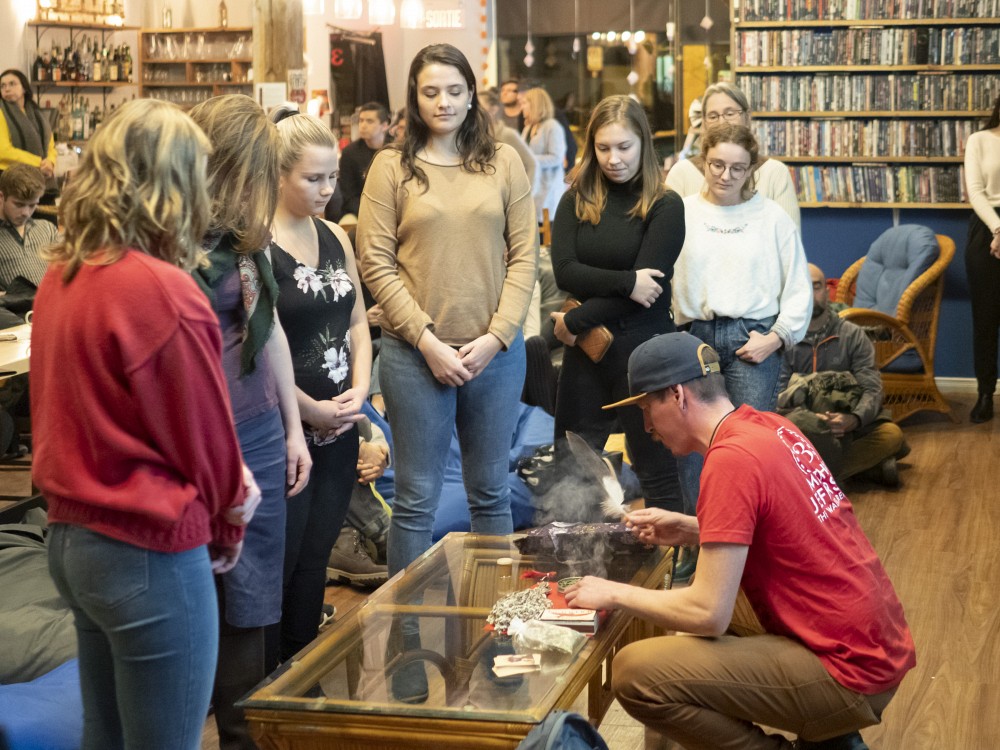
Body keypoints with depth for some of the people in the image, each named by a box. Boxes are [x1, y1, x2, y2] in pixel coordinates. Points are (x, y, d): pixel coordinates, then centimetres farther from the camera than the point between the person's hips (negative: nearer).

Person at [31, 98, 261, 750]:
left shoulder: (62, 276, 3)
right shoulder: (163, 292, -22)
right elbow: (205, 434, -13)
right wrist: (229, 526, 5)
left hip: (70, 536, 8)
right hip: (148, 552, -8)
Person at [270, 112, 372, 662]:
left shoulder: (336, 238, 11)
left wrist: (359, 392, -1)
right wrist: (311, 410, -12)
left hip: (339, 430, 7)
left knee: (314, 561, 14)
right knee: (275, 567, 0)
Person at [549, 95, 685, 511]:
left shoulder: (664, 206, -4)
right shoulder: (576, 201, 7)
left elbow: (650, 284, -12)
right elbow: (564, 271, -5)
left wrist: (575, 321, -10)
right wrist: (625, 281, -19)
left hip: (642, 344, -4)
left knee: (655, 467, 3)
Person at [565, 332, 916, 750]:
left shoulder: (732, 458, -18)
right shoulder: (770, 428, 8)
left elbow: (709, 614, -20)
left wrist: (615, 594, -6)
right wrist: (687, 530, 14)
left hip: (849, 673, -9)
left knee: (635, 673, -15)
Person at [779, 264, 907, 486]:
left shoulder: (852, 336, 4)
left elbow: (871, 389, -7)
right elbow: (780, 396, -8)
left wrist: (854, 419, -30)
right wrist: (809, 419, -30)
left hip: (848, 425, 1)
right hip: (803, 426, -1)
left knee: (892, 434, -25)